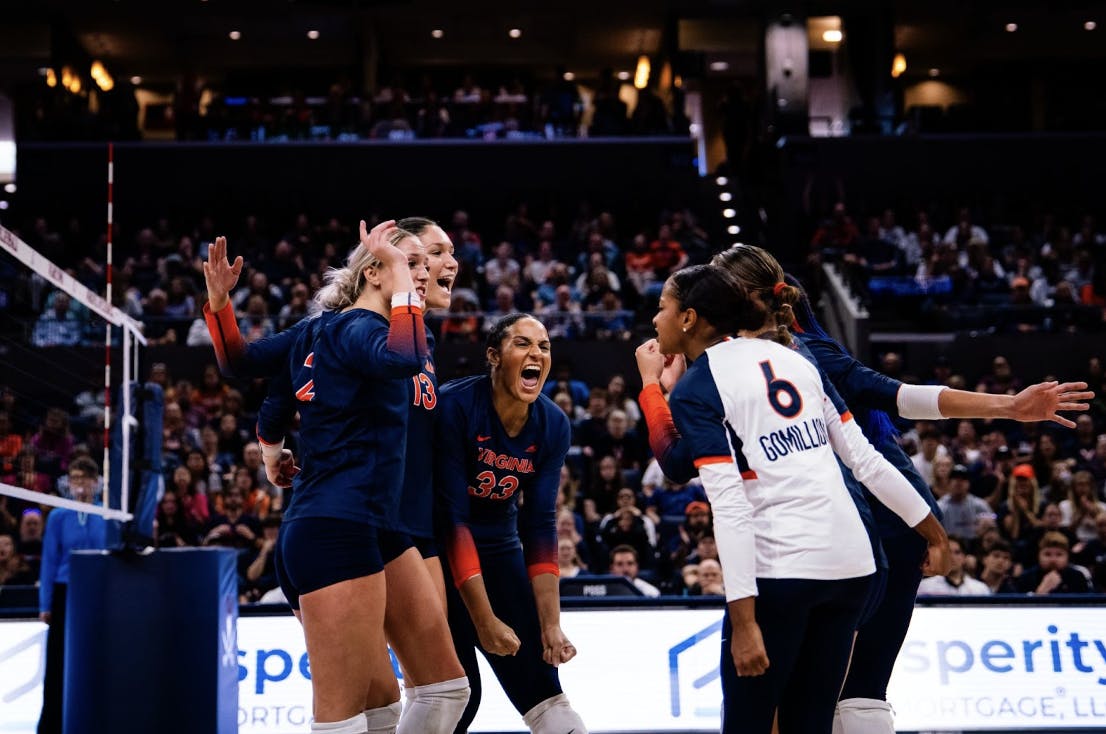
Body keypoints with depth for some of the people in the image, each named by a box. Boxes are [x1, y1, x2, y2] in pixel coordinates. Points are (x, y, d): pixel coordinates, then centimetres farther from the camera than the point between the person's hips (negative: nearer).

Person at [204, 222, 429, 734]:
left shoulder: (321, 330, 17)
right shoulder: (357, 326, -8)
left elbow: (237, 360, 24)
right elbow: (406, 359, -30)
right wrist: (396, 269, -21)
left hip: (310, 533, 10)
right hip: (338, 532, -10)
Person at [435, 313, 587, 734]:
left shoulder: (553, 425, -9)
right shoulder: (455, 406, -23)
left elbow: (540, 525, -7)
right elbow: (451, 517, -24)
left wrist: (551, 625, -13)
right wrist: (485, 620, -25)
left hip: (499, 546, 5)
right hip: (439, 548, -4)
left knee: (540, 684, -1)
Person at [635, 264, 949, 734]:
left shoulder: (694, 390, -5)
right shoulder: (792, 357, 13)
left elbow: (730, 508, -15)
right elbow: (864, 457, 12)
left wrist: (743, 620, -17)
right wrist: (930, 527, 21)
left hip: (778, 567, -6)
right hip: (851, 560, 6)